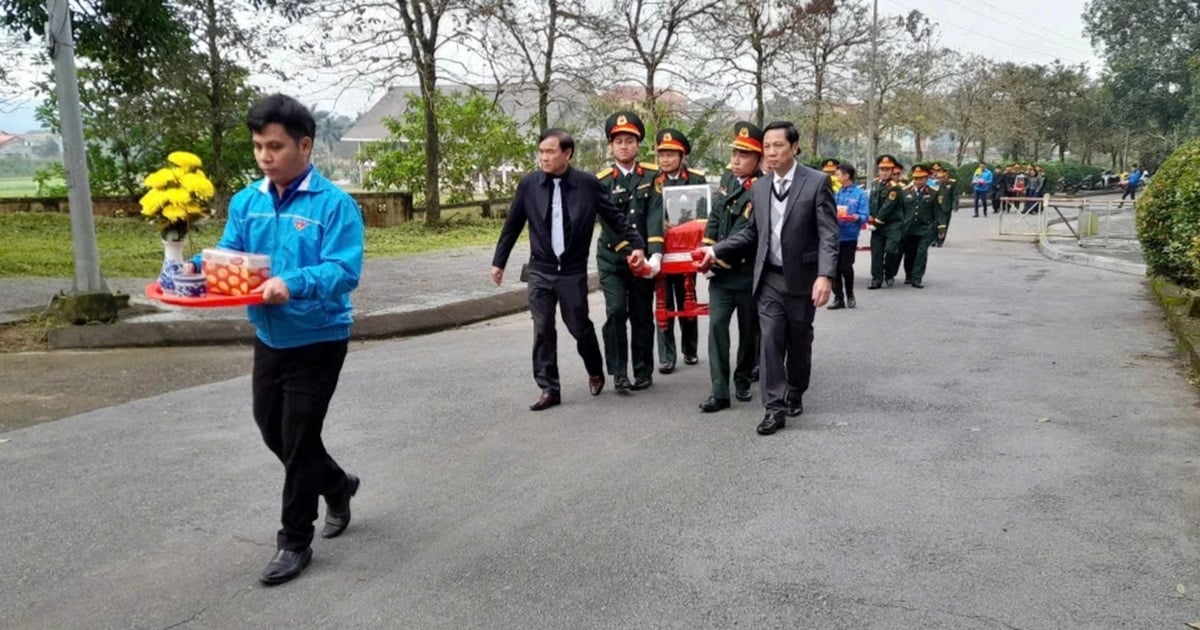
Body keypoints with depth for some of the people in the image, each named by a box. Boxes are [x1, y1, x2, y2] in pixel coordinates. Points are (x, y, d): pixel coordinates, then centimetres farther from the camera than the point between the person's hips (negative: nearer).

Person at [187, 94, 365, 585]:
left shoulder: (334, 204, -17)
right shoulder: (246, 202, 3)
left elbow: (344, 271, -25)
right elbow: (228, 255, 4)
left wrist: (292, 284, -40)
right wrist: (196, 267, -17)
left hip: (318, 341, -7)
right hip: (269, 338, 7)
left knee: (299, 439, 1)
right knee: (272, 430, 19)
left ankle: (295, 542, 18)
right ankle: (337, 485, 43)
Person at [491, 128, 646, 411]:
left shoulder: (588, 184, -8)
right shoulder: (528, 184, -2)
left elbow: (615, 217, 0)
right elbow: (512, 225, 7)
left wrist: (636, 244, -8)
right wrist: (499, 261, 11)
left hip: (573, 271, -2)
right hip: (540, 271, 2)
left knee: (580, 327, 7)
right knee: (543, 331, 1)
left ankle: (595, 372, 35)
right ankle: (549, 388, 11)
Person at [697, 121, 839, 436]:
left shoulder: (817, 182, -8)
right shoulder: (758, 188, 7)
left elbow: (828, 233, -13)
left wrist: (825, 275, -24)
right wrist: (716, 250, 7)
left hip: (802, 278, -3)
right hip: (769, 279, 3)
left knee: (799, 343, 11)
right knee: (770, 341, -4)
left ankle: (795, 395, 31)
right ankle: (775, 407, -1)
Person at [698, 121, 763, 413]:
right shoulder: (727, 178, 7)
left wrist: (718, 254, -20)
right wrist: (707, 250, 3)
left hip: (748, 272, -5)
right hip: (720, 271, 5)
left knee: (749, 329, 11)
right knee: (717, 325, -4)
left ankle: (743, 380, 31)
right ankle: (720, 392, -3)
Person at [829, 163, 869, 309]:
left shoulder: (860, 194, -1)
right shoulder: (836, 193, 12)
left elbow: (864, 216, -6)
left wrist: (855, 217, -25)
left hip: (849, 235, -4)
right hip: (834, 235, 4)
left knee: (846, 267, 2)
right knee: (835, 268, 3)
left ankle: (850, 295, 23)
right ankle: (838, 298, 13)